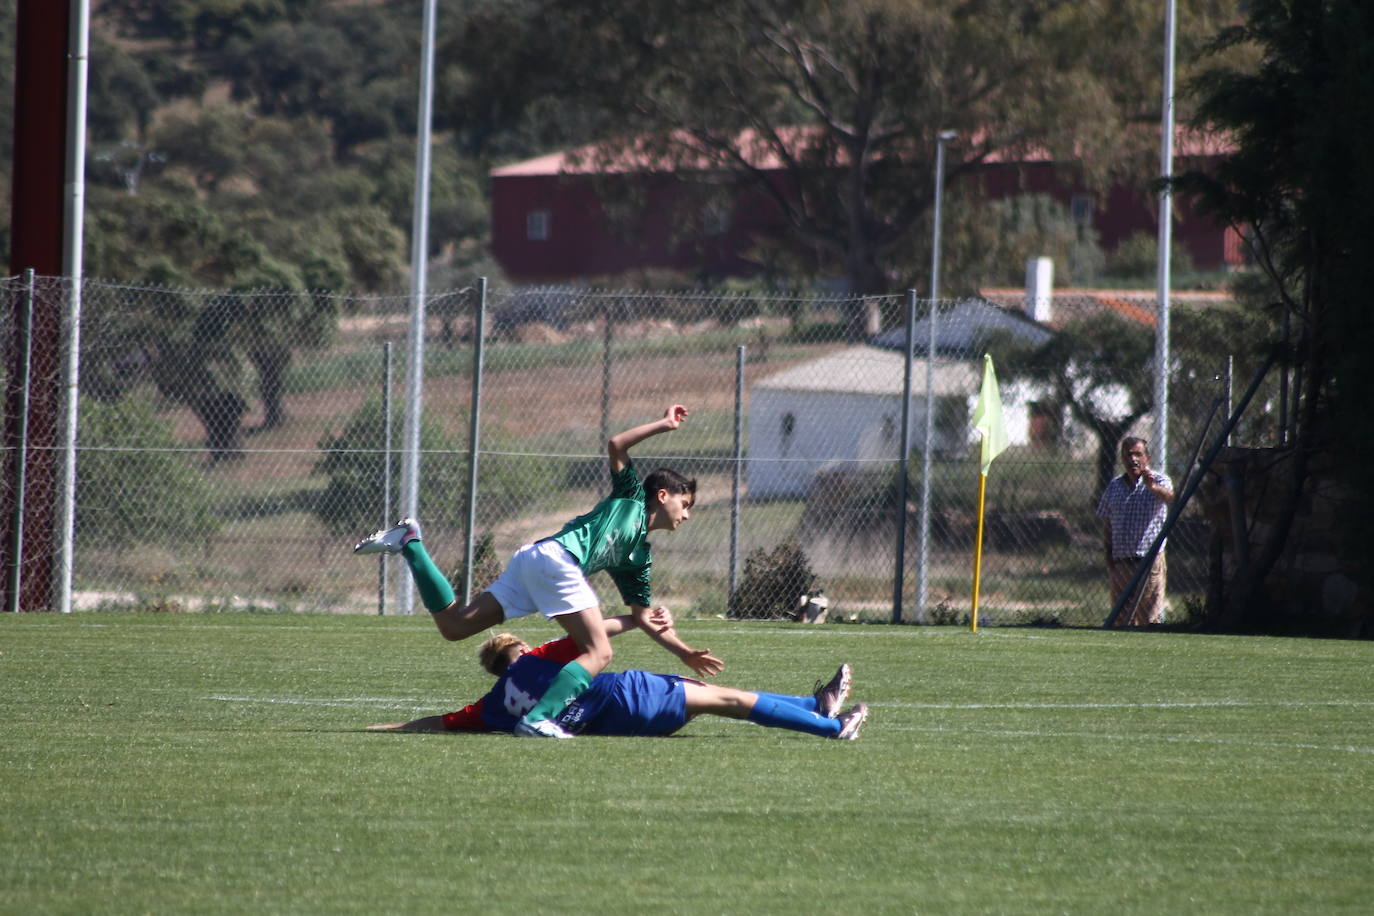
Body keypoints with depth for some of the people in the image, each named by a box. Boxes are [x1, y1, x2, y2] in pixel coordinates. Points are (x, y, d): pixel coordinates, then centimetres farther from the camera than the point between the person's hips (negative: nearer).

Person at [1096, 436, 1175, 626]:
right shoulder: (1114, 486, 13)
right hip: (1120, 563, 5)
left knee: (1150, 619, -8)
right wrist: (1109, 560, 10)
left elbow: (1170, 497, -25)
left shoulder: (1159, 481, -1)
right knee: (1122, 619, 5)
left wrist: (1153, 487, -46)